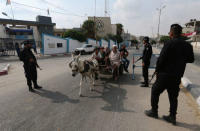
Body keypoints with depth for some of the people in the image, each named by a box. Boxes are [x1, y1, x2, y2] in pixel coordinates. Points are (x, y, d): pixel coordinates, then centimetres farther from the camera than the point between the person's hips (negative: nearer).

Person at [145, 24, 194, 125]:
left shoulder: (169, 44, -15)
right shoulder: (188, 46, 4)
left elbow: (161, 59, -17)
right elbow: (191, 59, 15)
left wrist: (157, 70, -3)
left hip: (165, 75, -6)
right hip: (177, 76, 6)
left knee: (155, 92, 11)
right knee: (173, 97, 15)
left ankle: (154, 111, 22)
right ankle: (172, 117, 23)